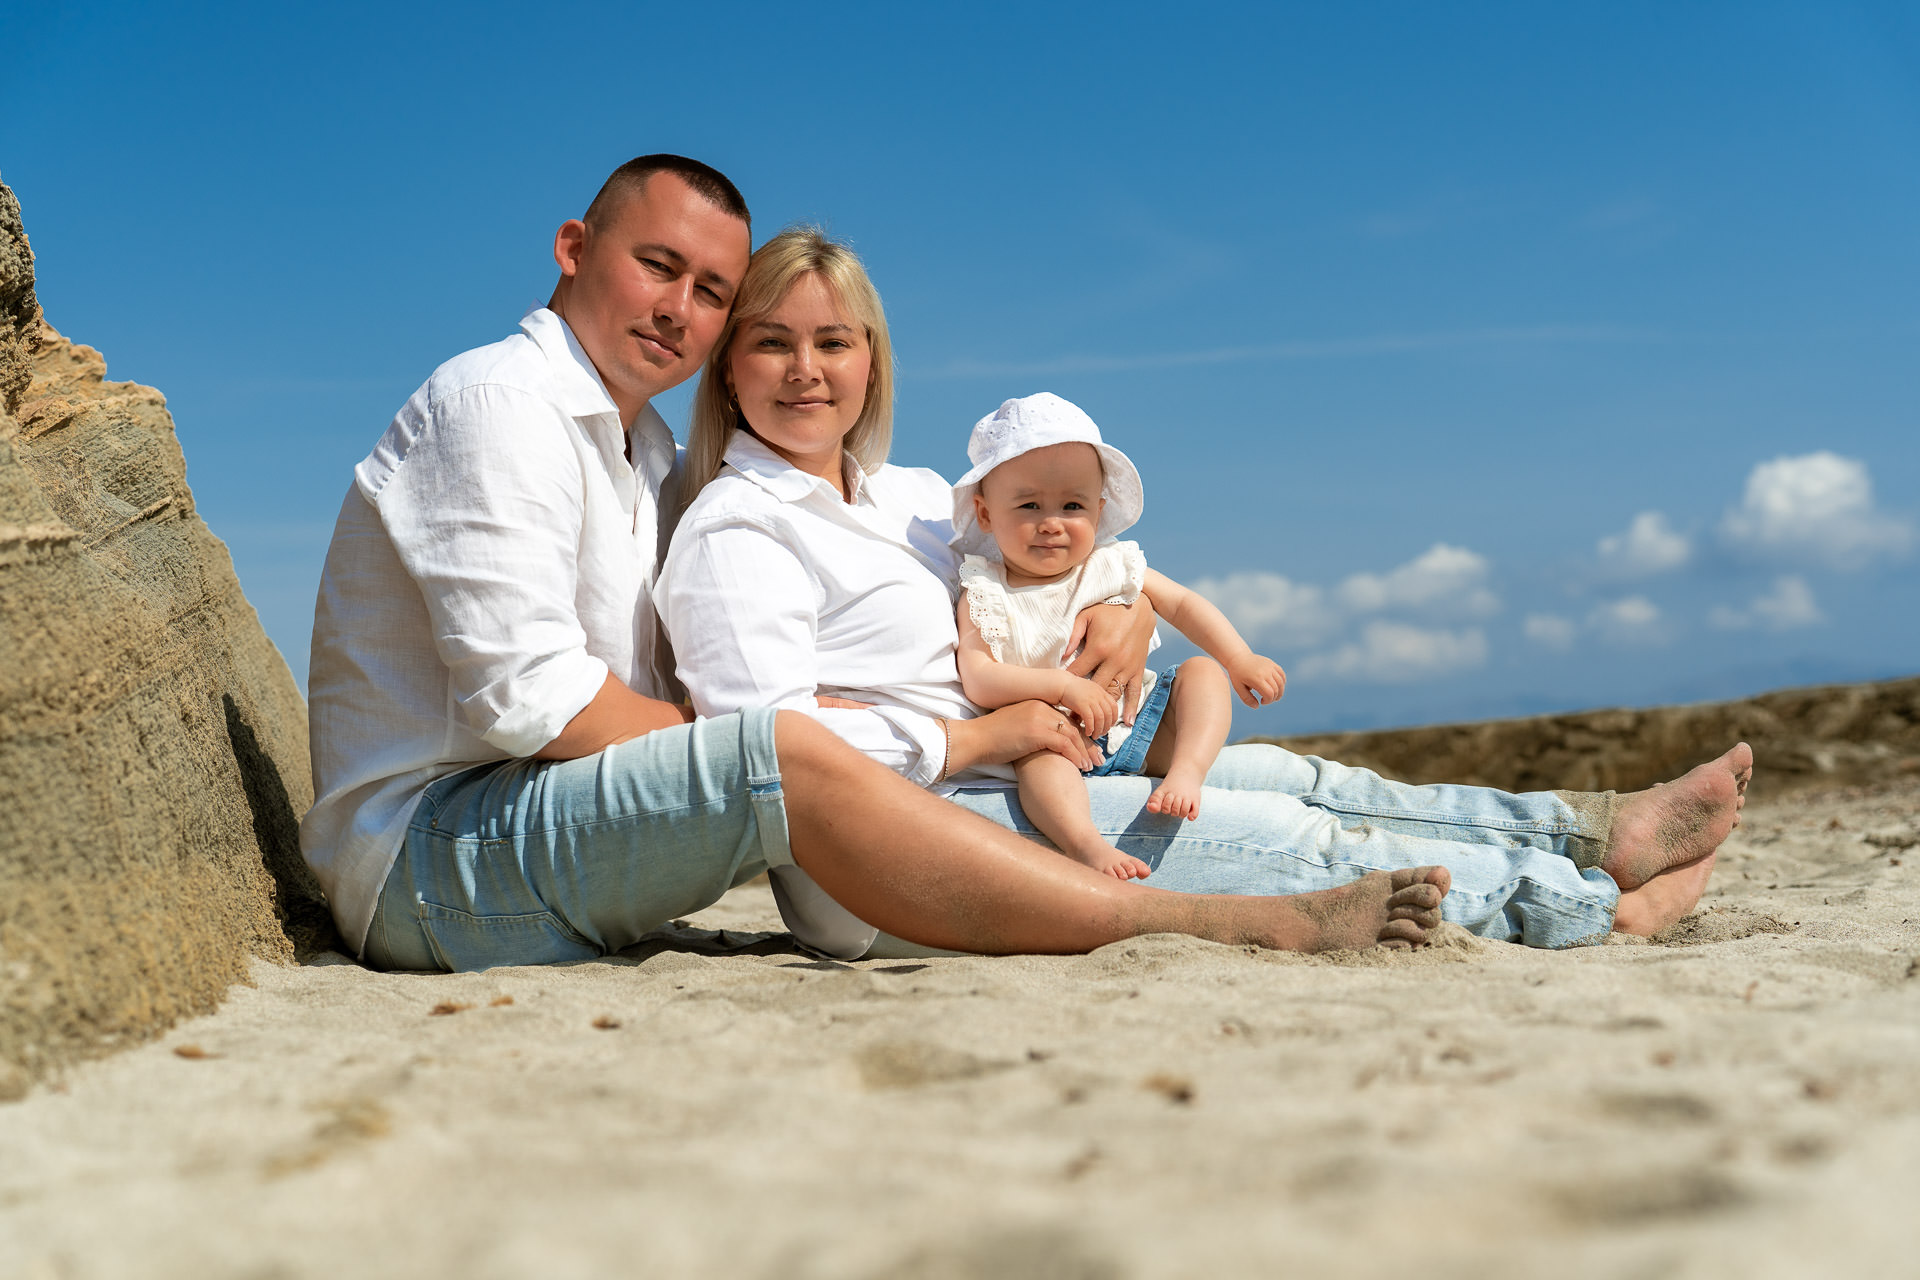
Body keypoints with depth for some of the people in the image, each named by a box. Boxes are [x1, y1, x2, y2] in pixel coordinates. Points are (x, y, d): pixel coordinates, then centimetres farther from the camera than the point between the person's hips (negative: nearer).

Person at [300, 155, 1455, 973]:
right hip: (427, 850, -10)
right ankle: (1202, 927, -29)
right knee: (789, 756, -28)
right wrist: (741, 753, -10)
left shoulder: (645, 452, 20)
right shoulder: (501, 404, -9)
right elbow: (529, 699, -21)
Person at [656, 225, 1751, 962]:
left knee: (1272, 777, -1)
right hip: (879, 867, -9)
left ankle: (1596, 826, 2)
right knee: (1281, 836, -13)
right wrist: (983, 736, -16)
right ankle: (1590, 906, -2)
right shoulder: (736, 533, -11)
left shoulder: (907, 498, 15)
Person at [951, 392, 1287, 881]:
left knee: (1203, 672, -9)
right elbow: (978, 680, -16)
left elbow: (1183, 603, 14)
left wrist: (1242, 661, 1)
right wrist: (1062, 685, -29)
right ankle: (1084, 845, -57)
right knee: (1035, 750, -36)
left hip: (1143, 729, 5)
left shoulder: (1112, 567, 7)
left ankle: (1186, 771, -29)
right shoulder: (985, 595, -4)